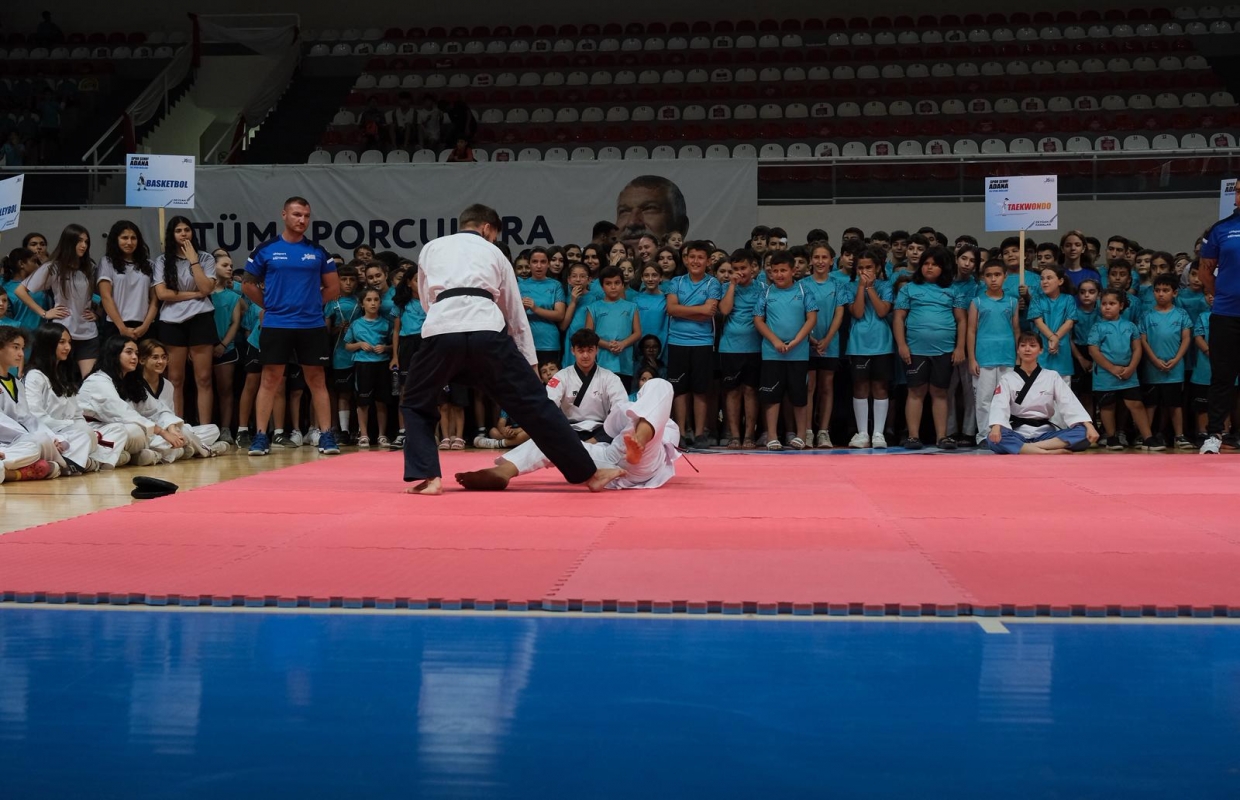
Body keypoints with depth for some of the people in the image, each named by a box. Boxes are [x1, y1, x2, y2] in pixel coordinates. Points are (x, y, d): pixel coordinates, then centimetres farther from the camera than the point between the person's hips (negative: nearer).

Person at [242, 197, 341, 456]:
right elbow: (248, 284, 10)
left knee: (317, 380, 4)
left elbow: (333, 288, 13)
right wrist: (269, 304, 6)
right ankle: (260, 436, 5)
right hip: (275, 325, -1)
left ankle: (326, 436, 7)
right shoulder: (266, 250, 3)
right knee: (270, 380, 0)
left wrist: (312, 303, 6)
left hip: (312, 326, 1)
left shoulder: (318, 251, 7)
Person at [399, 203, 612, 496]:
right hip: (487, 330, 0)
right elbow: (516, 311, 31)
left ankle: (427, 478, 7)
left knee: (416, 405, 22)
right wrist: (531, 362, 36)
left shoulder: (432, 248, 28)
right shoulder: (493, 252, 27)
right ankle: (589, 473, 9)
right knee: (533, 402, 7)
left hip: (440, 329, 0)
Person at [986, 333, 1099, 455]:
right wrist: (996, 427, -35)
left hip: (1045, 433, 2)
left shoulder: (1052, 376, 9)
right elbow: (999, 406, -12)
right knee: (994, 439, -37)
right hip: (1018, 434, -2)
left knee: (1083, 433, -25)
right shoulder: (1007, 379, 5)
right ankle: (1050, 453, -44)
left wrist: (1089, 426, -21)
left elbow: (1070, 403, -3)